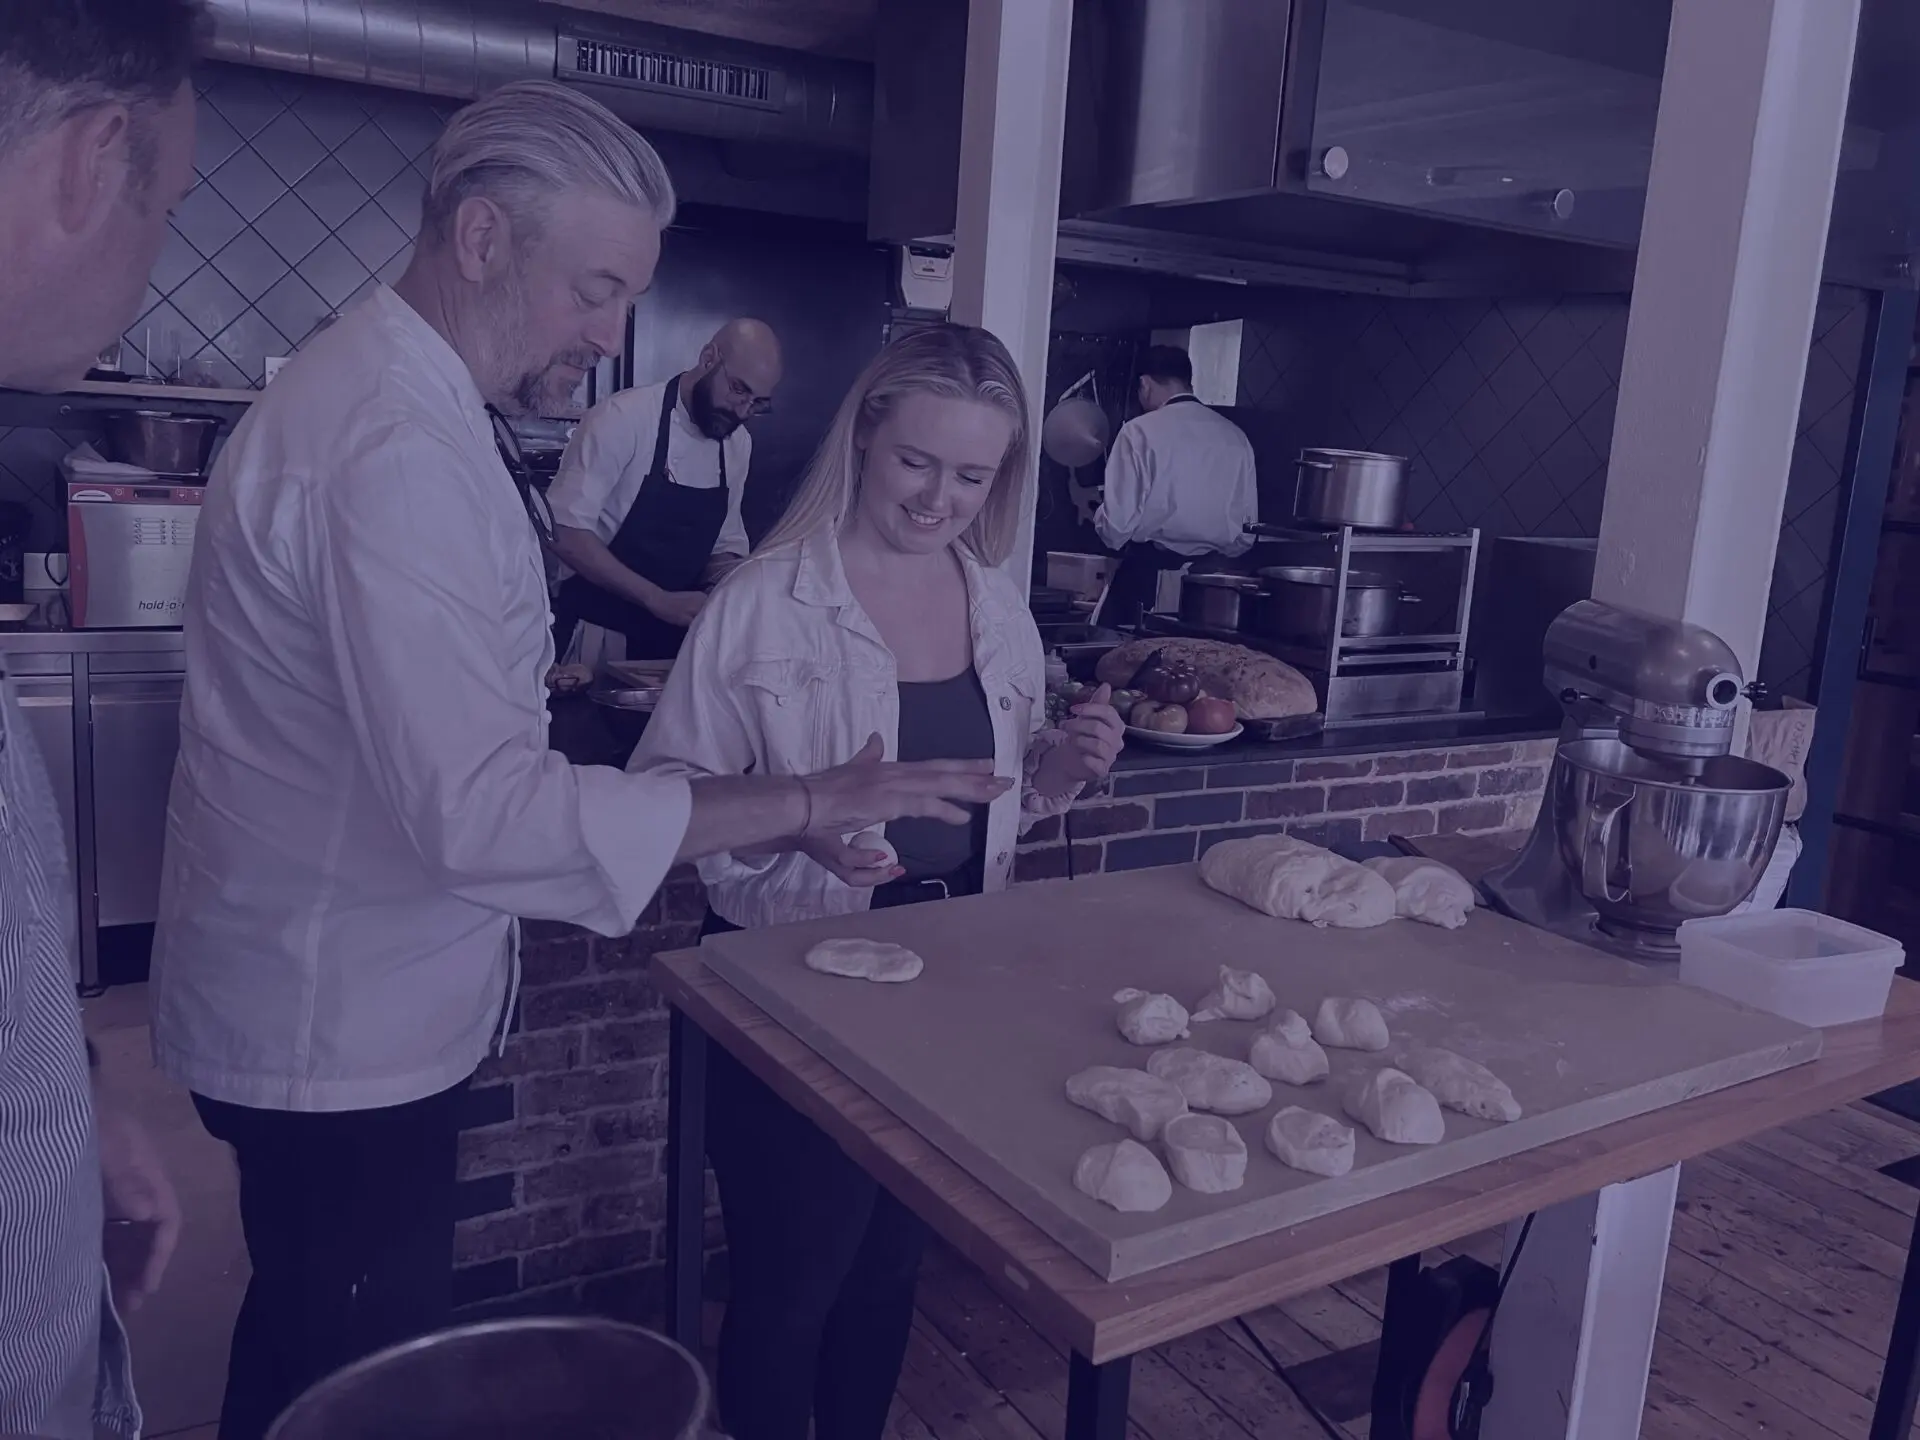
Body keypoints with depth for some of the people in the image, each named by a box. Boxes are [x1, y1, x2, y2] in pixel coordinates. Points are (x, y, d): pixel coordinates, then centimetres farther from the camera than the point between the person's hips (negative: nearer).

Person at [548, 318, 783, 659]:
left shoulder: (739, 444, 5)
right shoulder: (623, 417, -15)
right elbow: (565, 532, -18)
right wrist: (657, 598, -23)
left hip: (673, 633, 6)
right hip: (591, 632, -6)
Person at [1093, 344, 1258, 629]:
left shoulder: (1140, 431, -8)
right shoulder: (1235, 436, 5)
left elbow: (1117, 523, -11)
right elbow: (1247, 531, 8)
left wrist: (1099, 515, 11)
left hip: (1148, 573, -5)